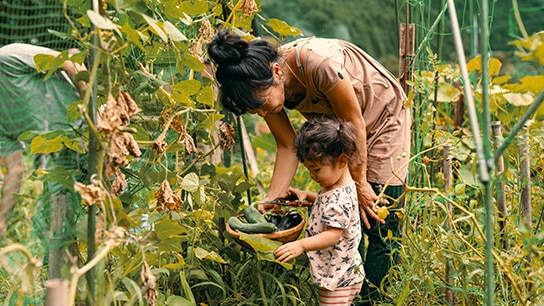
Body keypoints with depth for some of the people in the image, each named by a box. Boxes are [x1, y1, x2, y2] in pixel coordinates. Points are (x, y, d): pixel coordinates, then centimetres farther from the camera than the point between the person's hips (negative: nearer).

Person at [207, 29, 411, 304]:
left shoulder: (320, 63, -40)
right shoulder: (263, 84, -19)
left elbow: (355, 124, -26)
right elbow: (287, 147, -10)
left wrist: (359, 182, -15)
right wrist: (270, 202, -19)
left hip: (383, 116, -5)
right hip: (337, 128, 6)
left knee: (381, 226, -6)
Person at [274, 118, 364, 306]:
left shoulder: (340, 198, -25)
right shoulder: (335, 188, 7)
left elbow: (333, 235, -31)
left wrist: (301, 245, -41)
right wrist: (306, 195, 14)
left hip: (339, 279, -11)